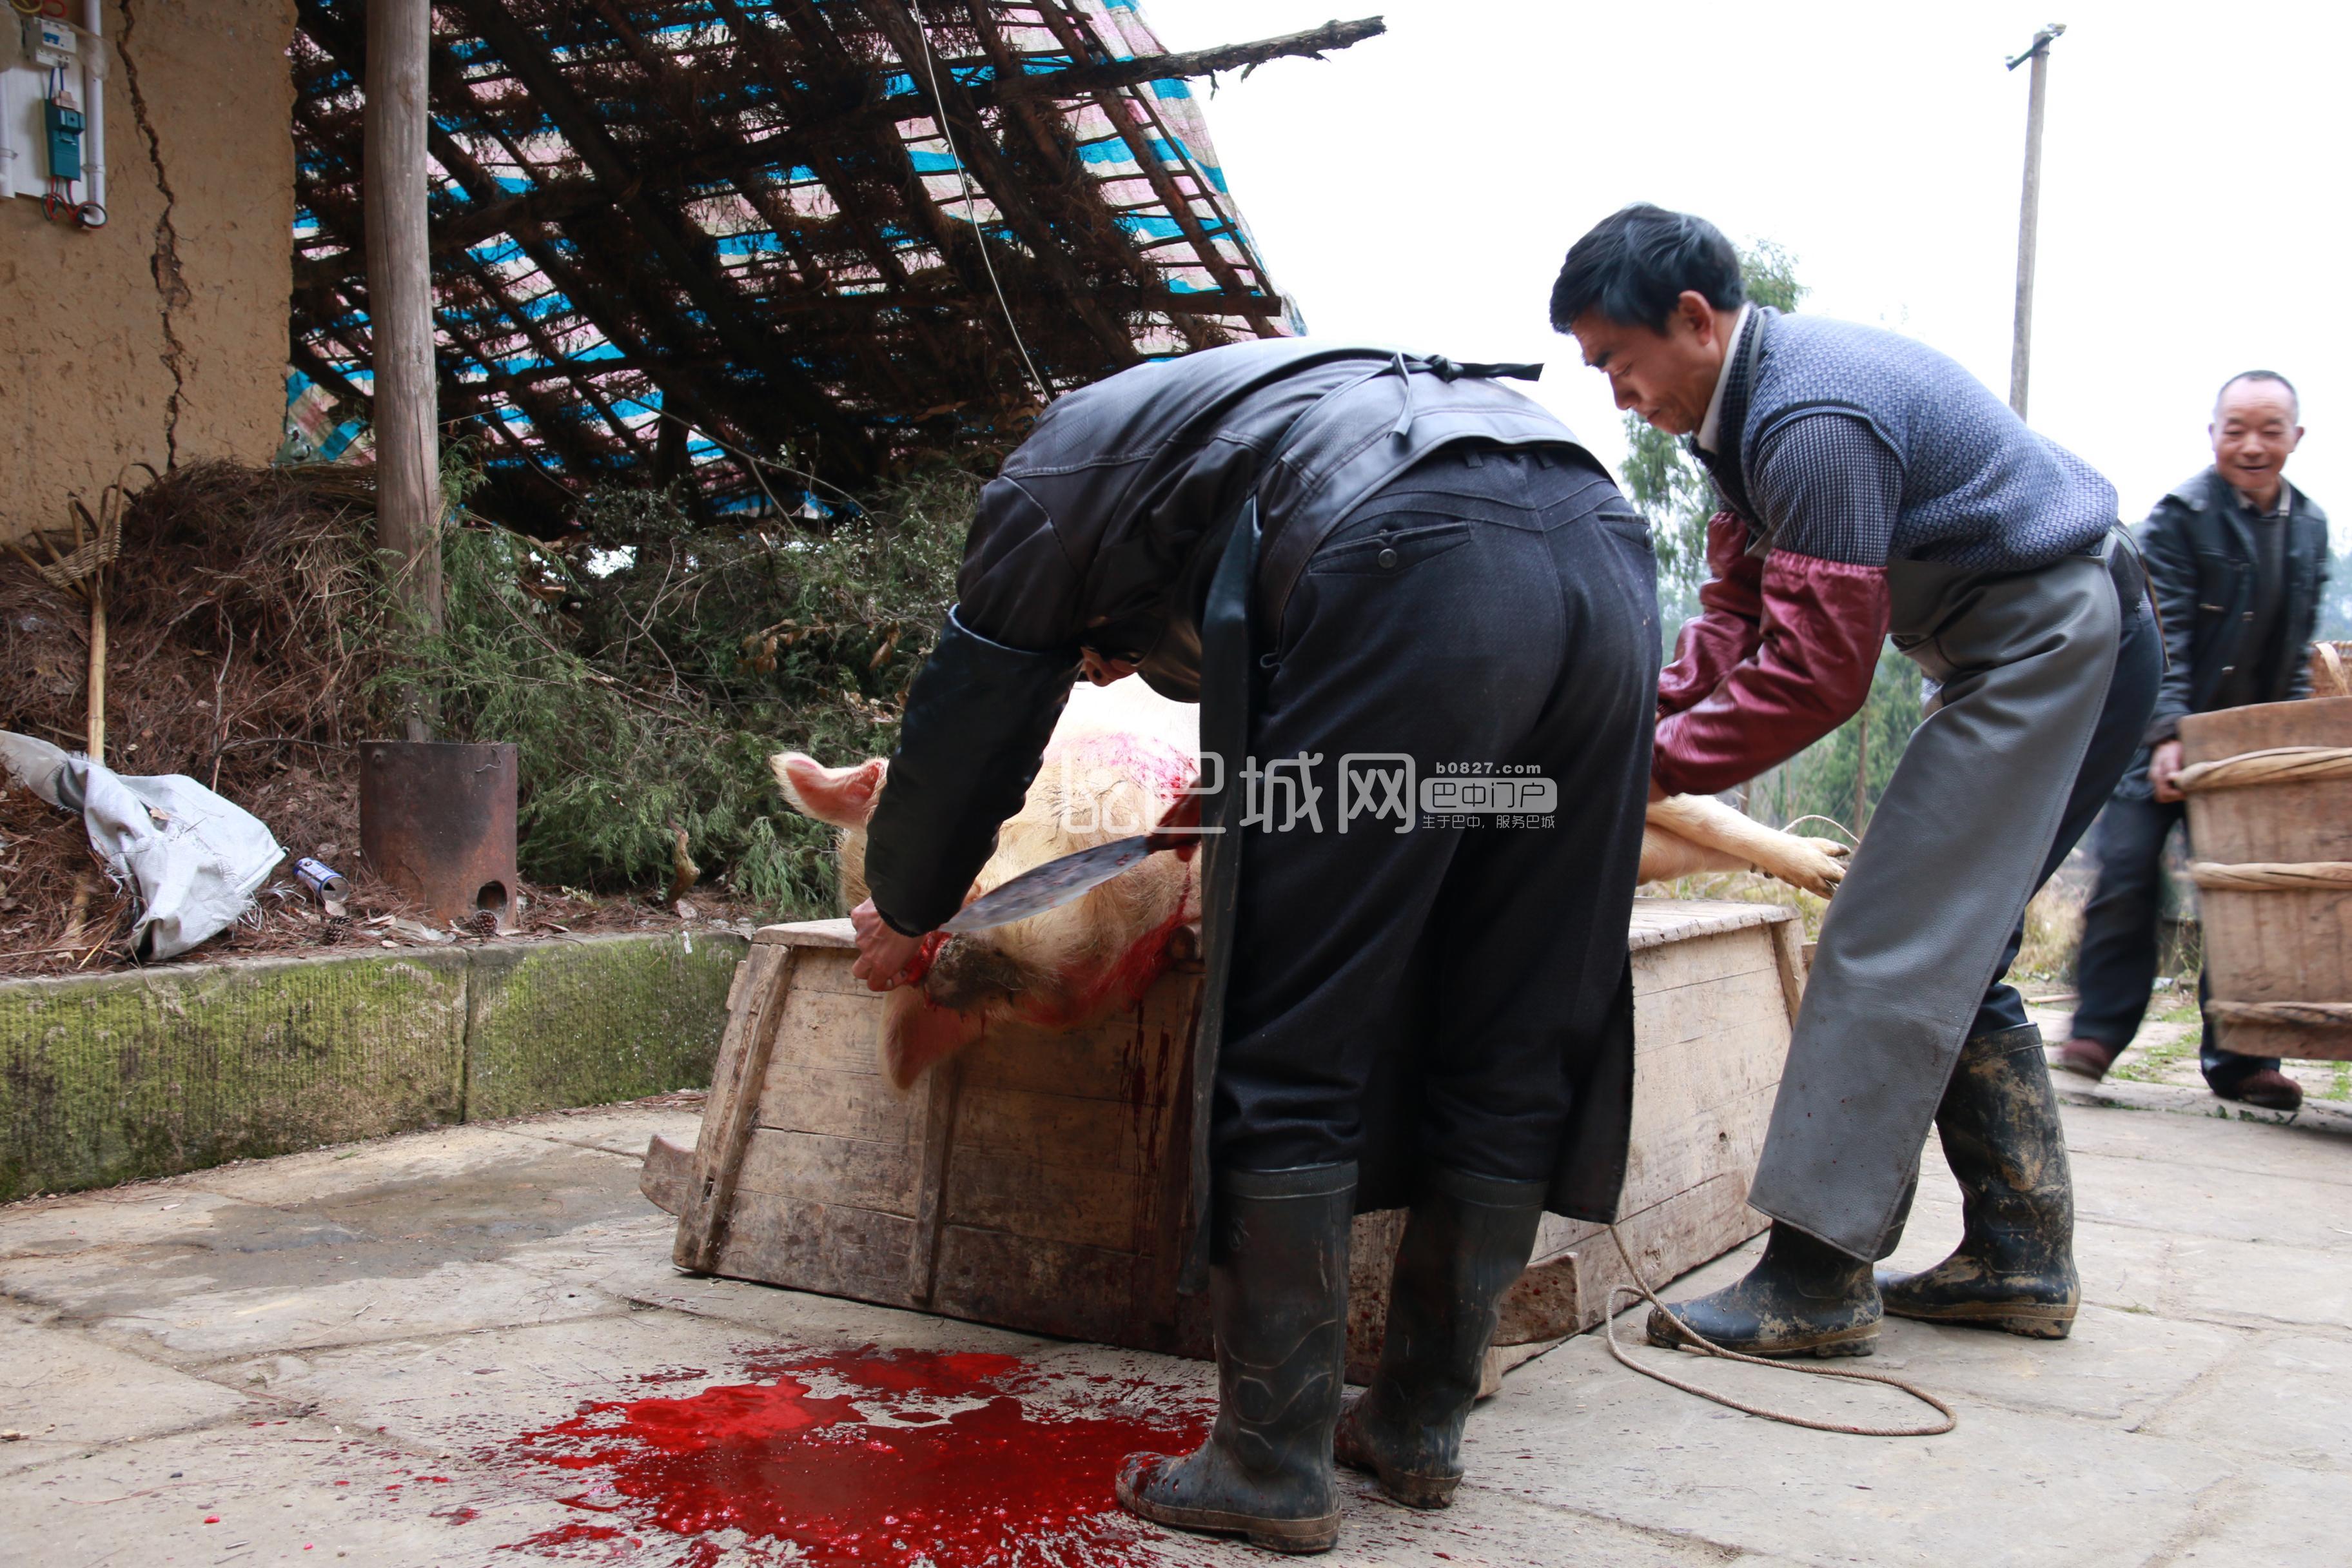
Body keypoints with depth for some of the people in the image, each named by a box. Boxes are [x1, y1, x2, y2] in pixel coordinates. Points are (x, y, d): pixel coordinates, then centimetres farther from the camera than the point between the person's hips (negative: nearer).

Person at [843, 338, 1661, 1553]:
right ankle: (1418, 1427, 22)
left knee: (1288, 1055, 1)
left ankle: (1276, 1465, 6)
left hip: (1423, 572, -8)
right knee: (1510, 1058, 11)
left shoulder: (1057, 464, 24)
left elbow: (970, 730, 26)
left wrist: (903, 916, 42)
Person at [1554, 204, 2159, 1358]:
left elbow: (1817, 667, -25)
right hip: (2070, 654, 11)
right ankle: (2022, 1257, 18)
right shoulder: (1754, 402, 9)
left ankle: (1818, 1275, -10)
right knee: (1952, 950, 12)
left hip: (2051, 644, -11)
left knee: (1892, 947, -13)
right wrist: (1652, 714, -5)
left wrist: (1662, 764, -18)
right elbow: (1739, 610, 9)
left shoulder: (1814, 420, -24)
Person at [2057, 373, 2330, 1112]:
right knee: (2129, 876, -11)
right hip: (2163, 737, -5)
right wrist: (2167, 733, -24)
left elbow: (2296, 649, 15)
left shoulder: (2310, 528, 10)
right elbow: (2161, 636, -15)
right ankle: (2097, 1031, -2)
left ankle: (2238, 1058, 9)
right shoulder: (2181, 517, -8)